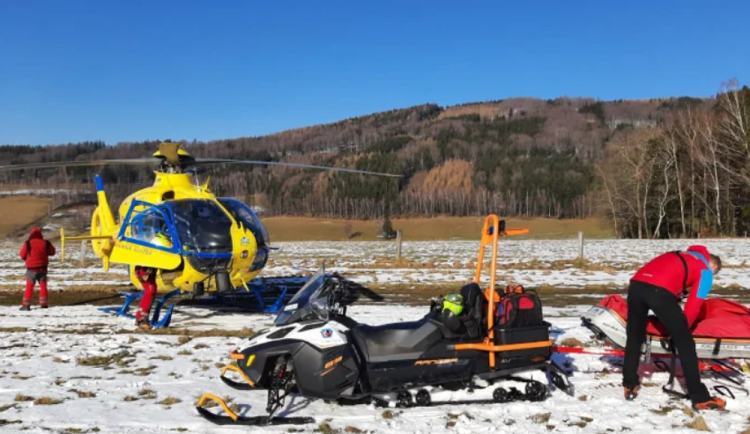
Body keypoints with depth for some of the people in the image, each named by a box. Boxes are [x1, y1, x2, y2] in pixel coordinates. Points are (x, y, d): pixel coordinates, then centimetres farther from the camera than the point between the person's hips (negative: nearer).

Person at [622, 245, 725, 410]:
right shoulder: (705, 270, 19)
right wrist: (683, 328, 26)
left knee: (634, 338, 21)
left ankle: (629, 386, 25)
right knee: (685, 342, 5)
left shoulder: (680, 256, 38)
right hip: (659, 290, -6)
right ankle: (700, 398, 6)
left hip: (636, 284, 6)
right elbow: (694, 304, 12)